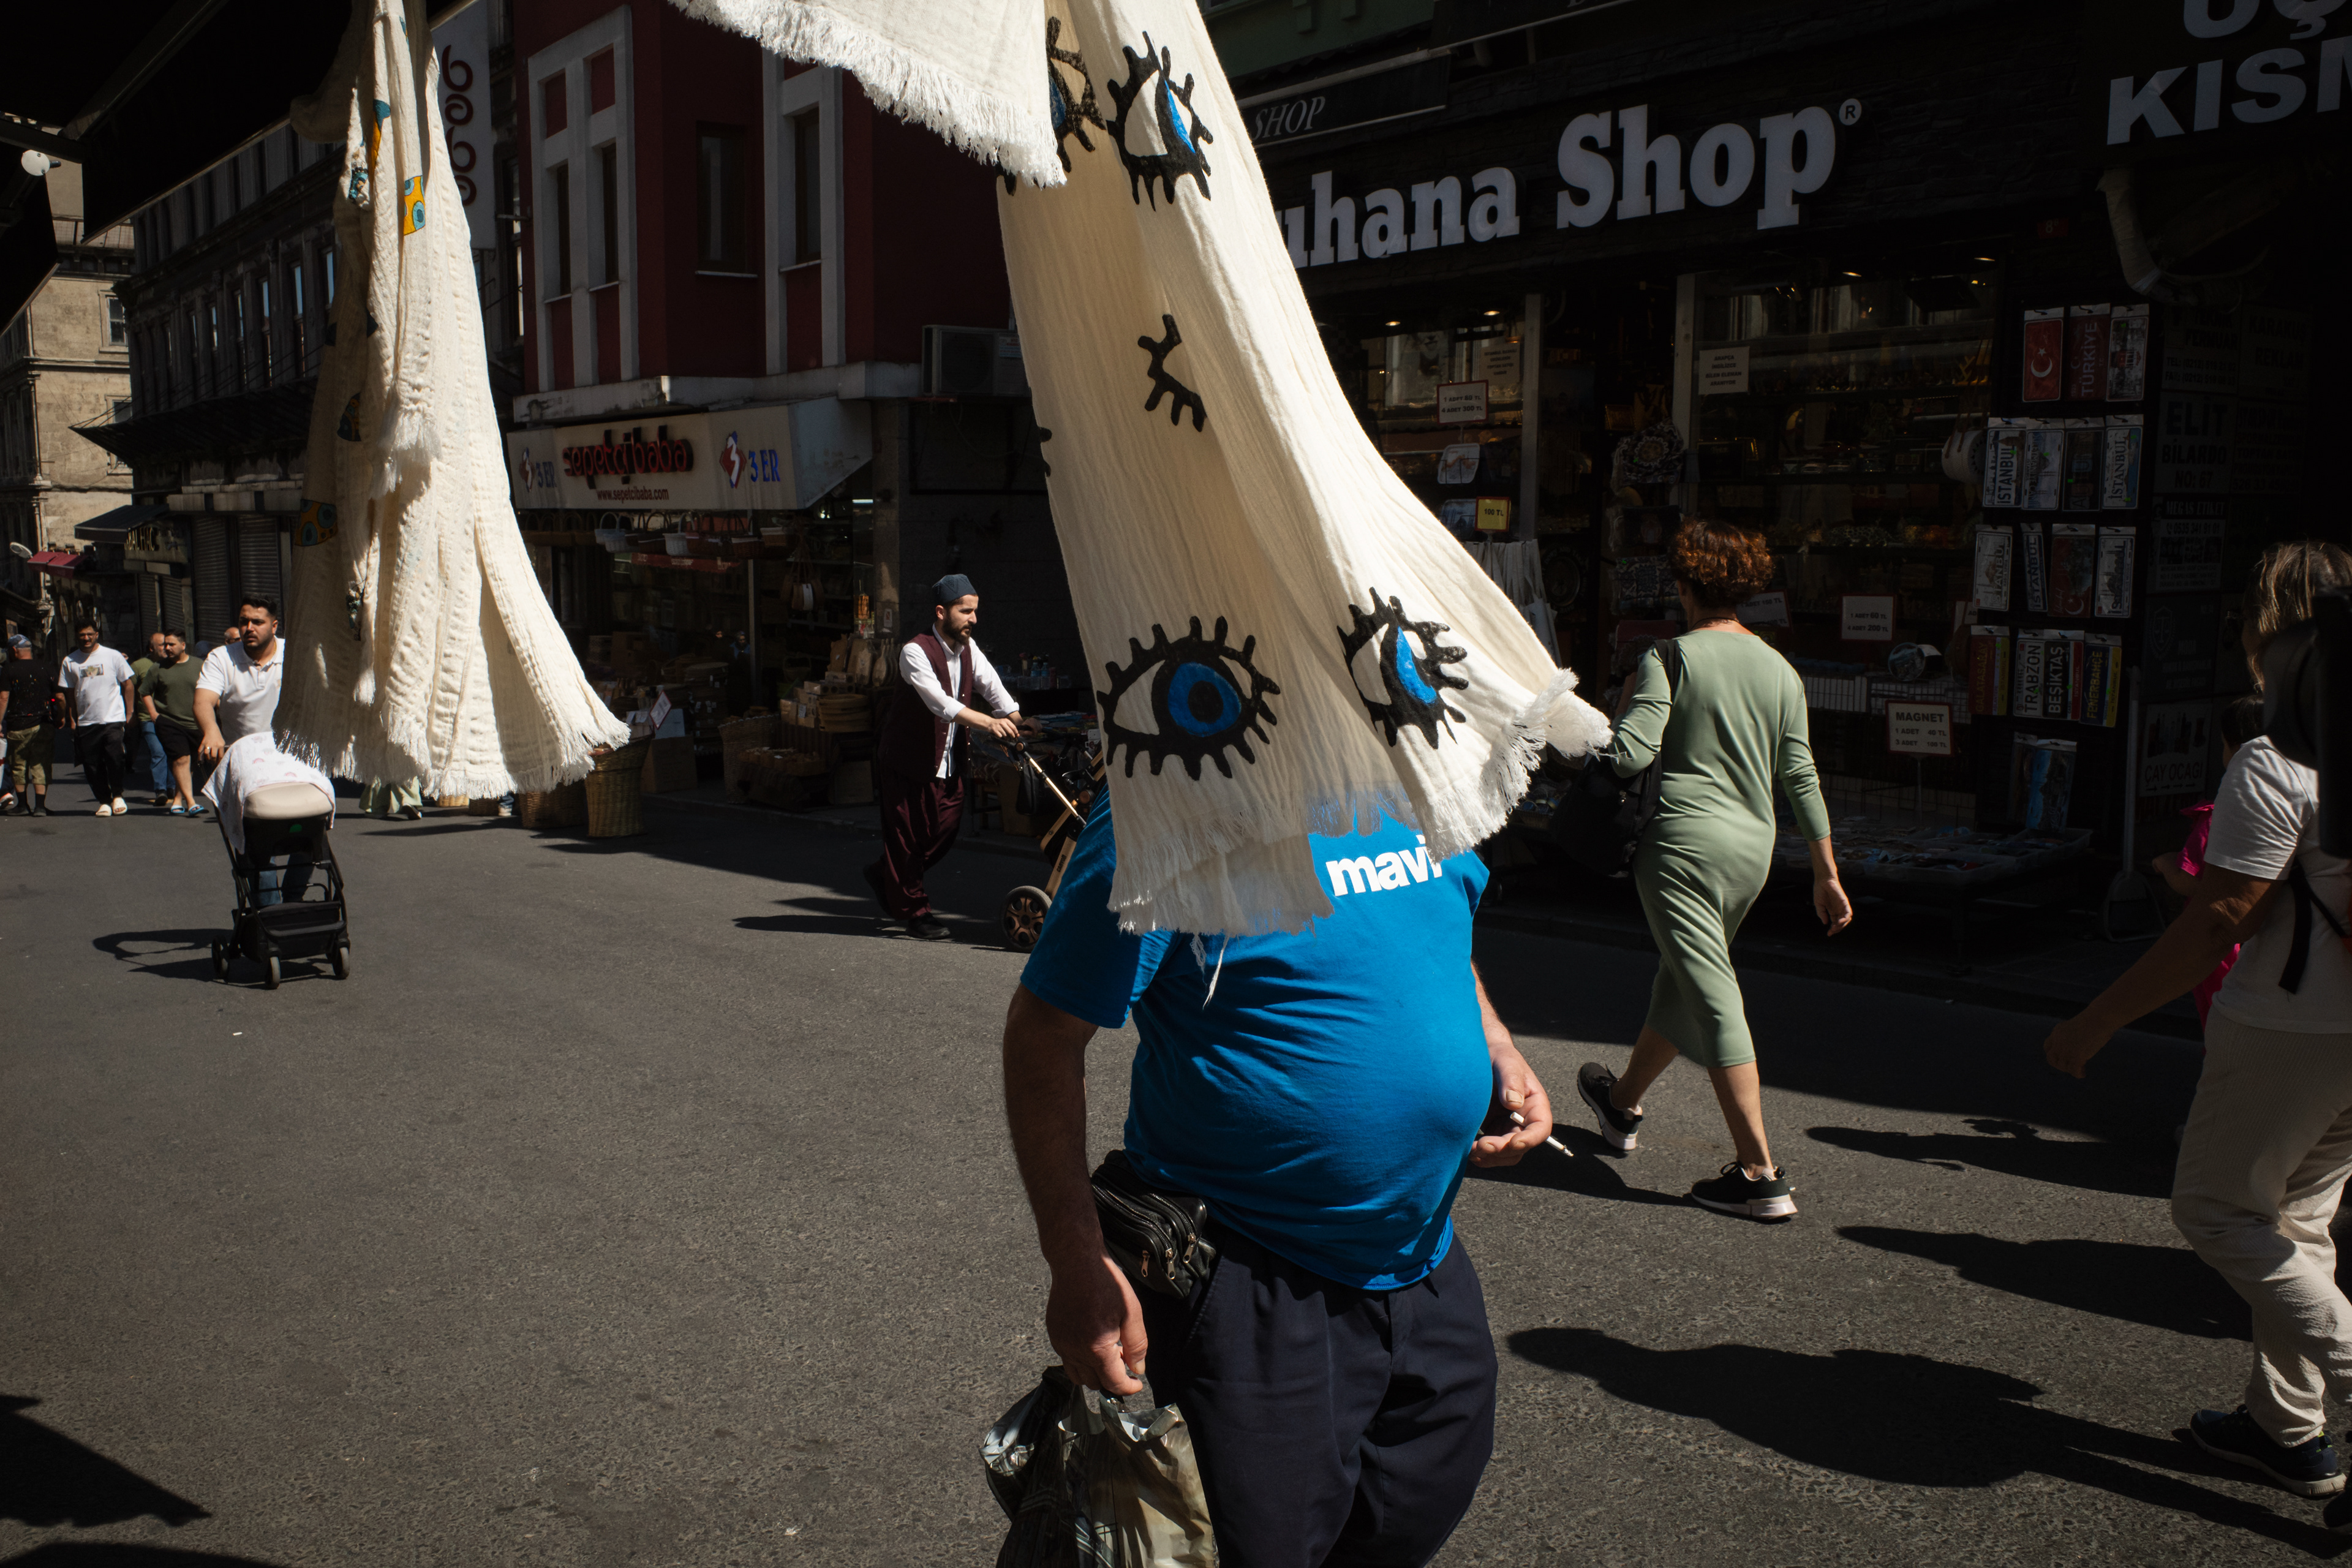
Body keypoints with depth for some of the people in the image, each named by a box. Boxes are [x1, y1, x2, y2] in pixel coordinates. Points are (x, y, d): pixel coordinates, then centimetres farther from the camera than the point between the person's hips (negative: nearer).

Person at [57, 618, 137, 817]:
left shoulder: (113, 656, 2)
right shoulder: (70, 662, 7)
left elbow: (127, 685, 7)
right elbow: (69, 693, 12)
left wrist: (129, 713, 3)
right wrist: (72, 719, 7)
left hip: (113, 719, -3)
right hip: (85, 723, 3)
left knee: (114, 759, -13)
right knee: (92, 765, 2)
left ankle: (117, 795, 8)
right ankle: (104, 801, 15)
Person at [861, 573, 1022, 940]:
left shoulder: (968, 647, 3)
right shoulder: (915, 652, -21)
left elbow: (992, 687, -8)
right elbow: (941, 704, -34)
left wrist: (1015, 721, -26)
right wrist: (990, 723, -45)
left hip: (949, 758, 7)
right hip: (908, 757, -7)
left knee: (945, 831, 10)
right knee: (908, 833, 1)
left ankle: (886, 877, 33)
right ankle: (914, 911, 16)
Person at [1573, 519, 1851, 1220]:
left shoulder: (1669, 658, -9)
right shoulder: (1781, 670, 7)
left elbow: (1630, 755, -18)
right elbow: (1802, 779, 7)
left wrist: (1623, 707, 4)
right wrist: (1826, 873, 12)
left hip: (1683, 839, -7)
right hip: (1753, 848, 7)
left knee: (1714, 1001, -6)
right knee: (1680, 984, 21)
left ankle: (1761, 1175, -7)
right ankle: (1623, 1105, 43)